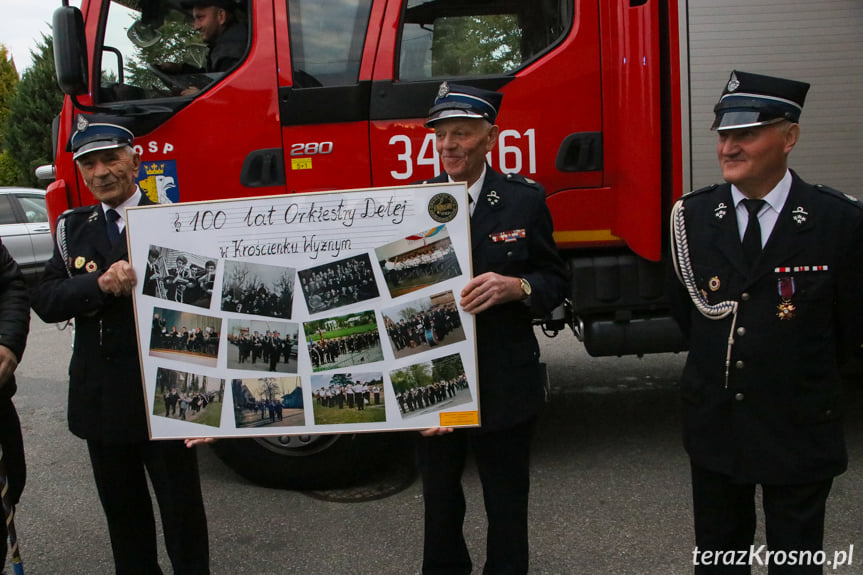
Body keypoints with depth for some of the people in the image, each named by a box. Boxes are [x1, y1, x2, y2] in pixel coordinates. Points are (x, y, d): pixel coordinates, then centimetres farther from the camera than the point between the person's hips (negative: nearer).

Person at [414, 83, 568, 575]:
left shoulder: (525, 199, -3)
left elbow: (556, 282, 0)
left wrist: (515, 287, -22)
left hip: (505, 383, -1)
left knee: (507, 502, 14)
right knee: (439, 500, 19)